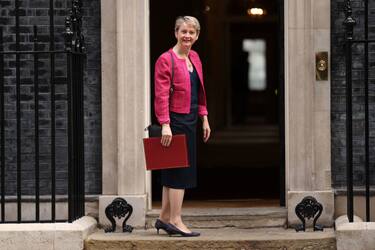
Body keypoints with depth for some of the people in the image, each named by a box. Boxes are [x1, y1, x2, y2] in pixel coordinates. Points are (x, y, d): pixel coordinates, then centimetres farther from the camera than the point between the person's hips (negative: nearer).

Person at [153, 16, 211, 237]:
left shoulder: (195, 58, 13)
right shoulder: (166, 60, -12)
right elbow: (161, 95, -17)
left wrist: (204, 118, 14)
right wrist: (165, 124, -24)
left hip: (190, 120, 8)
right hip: (175, 121, -8)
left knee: (174, 170, 13)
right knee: (180, 170, -6)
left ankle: (165, 218, 20)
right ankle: (175, 220, 1)